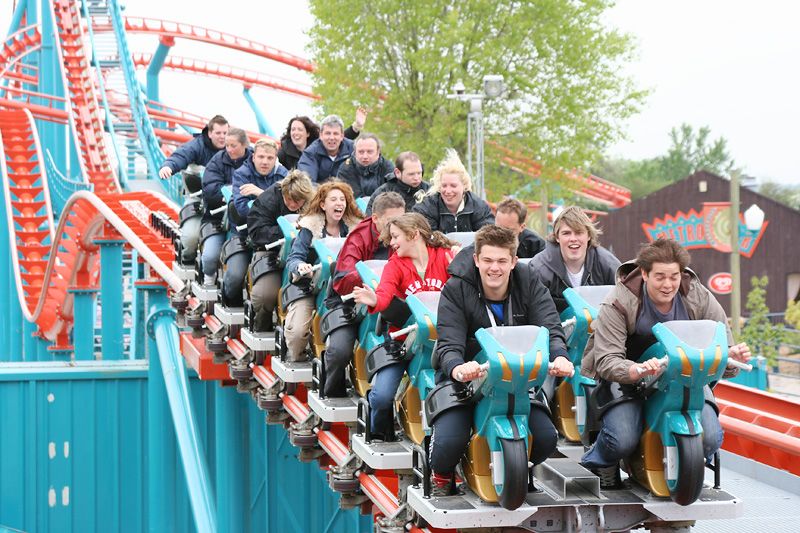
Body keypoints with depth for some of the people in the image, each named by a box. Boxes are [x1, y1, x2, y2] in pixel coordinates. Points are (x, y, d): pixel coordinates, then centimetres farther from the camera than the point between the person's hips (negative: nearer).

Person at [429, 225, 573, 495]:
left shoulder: (530, 285, -4)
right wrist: (458, 368, -47)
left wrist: (559, 357, -41)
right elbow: (449, 344, -22)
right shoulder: (456, 290, -12)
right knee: (449, 442, -26)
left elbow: (551, 329, -17)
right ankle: (441, 478, 11)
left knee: (546, 438, -16)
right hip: (465, 377, -3)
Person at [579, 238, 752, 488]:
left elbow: (721, 344, -6)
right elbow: (606, 360, -23)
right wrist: (636, 370, -46)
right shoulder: (618, 305, -17)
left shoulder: (701, 299, -7)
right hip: (626, 381, -3)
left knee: (710, 438, -18)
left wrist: (732, 355, -33)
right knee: (622, 441, -26)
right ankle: (597, 461, 13)